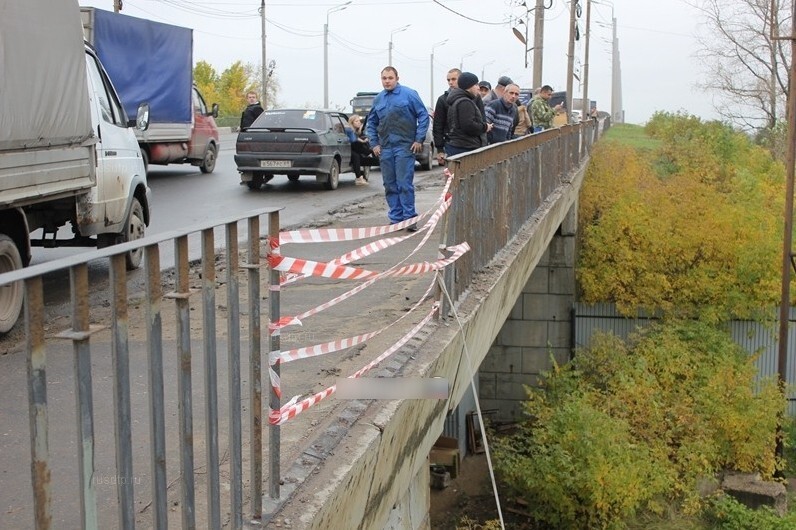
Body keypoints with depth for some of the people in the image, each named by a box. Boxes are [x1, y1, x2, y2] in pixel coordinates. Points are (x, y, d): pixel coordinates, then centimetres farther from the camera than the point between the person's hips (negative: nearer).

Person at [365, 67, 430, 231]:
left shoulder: (409, 94, -3)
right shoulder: (378, 99, 12)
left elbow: (423, 115, -3)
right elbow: (371, 123, 20)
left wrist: (419, 139, -8)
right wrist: (374, 143, 9)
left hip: (404, 146, -5)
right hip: (385, 148, 5)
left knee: (405, 184, -8)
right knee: (390, 185, 7)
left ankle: (409, 217, -1)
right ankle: (396, 218, 14)